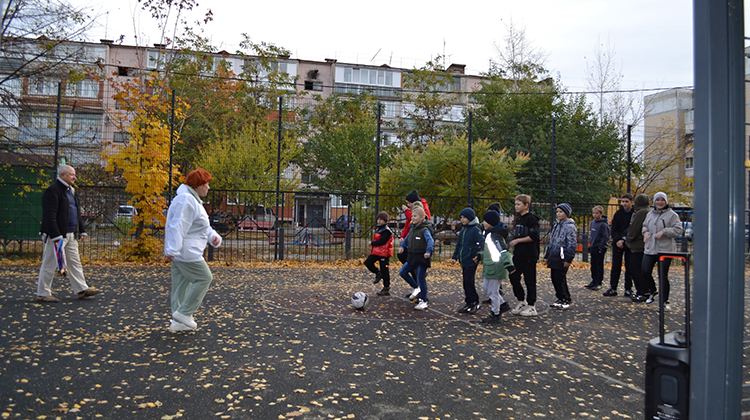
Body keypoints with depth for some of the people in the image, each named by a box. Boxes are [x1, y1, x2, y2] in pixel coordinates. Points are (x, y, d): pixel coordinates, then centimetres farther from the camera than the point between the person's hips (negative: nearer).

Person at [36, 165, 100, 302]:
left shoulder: (71, 190, 18)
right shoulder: (53, 190, -13)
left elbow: (77, 213, 24)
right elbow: (49, 216, -20)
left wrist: (82, 231, 20)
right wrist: (56, 236, -25)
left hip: (71, 235, 9)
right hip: (57, 235, -9)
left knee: (75, 262, 11)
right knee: (50, 264, -1)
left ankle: (82, 289, 15)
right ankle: (43, 294, 9)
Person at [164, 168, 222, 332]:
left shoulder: (193, 200, 20)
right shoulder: (186, 200, -16)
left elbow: (203, 226, 22)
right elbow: (177, 227, -24)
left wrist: (213, 236, 3)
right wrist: (172, 250, -29)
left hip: (181, 252, 11)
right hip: (186, 253, -11)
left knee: (182, 284, 13)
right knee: (204, 278, -4)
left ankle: (180, 321, 20)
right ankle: (184, 312, 0)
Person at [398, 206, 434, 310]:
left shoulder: (424, 230, -14)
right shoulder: (412, 229, 10)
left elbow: (430, 241, -26)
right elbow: (407, 239, 22)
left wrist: (428, 251, -41)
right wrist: (402, 246, 7)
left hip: (422, 258, -8)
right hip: (412, 257, 8)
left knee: (421, 279, -2)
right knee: (402, 272, 7)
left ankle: (423, 302, 10)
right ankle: (416, 288, 23)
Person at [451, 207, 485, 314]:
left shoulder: (475, 230, -10)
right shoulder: (462, 230, 15)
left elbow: (481, 244, -15)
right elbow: (459, 245, 22)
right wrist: (455, 257, 18)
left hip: (471, 261, -8)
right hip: (463, 261, 8)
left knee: (468, 281, -9)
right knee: (466, 282, 11)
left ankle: (474, 302, 3)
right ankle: (469, 303, 18)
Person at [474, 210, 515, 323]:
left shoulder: (494, 236, -19)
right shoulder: (489, 234, 13)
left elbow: (503, 251, -26)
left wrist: (508, 264, -32)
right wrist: (480, 255, 13)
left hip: (495, 268, -11)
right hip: (490, 268, 11)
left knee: (493, 291, 1)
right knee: (485, 287, 21)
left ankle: (495, 314, 15)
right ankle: (503, 304, 30)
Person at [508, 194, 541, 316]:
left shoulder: (531, 218, -11)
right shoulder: (518, 218, 15)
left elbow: (533, 236, -19)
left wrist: (517, 240, -14)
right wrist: (514, 242, 10)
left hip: (529, 256, -8)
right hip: (518, 255, 8)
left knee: (529, 281, 0)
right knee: (513, 277, 6)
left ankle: (531, 306, 10)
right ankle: (521, 301, 21)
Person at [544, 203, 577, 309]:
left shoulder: (570, 226, -9)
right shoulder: (557, 225, 16)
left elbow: (572, 244, -13)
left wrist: (568, 259, -18)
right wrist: (547, 256, 20)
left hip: (561, 258, -8)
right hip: (554, 256, 8)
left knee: (560, 279, -5)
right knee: (554, 278, 9)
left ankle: (567, 300, 7)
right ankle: (560, 299, 21)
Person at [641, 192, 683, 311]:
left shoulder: (672, 215, -4)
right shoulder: (650, 214, 13)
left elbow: (678, 230, -9)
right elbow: (644, 226, 26)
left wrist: (663, 231, -19)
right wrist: (645, 231, 5)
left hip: (665, 250, -5)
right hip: (650, 249, 5)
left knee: (663, 275, -1)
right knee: (645, 271, 1)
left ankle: (665, 301, 10)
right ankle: (653, 292, 28)